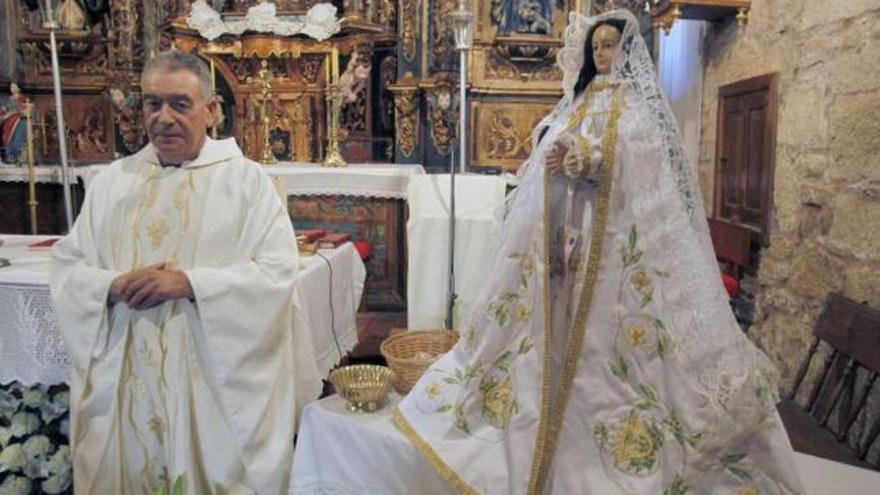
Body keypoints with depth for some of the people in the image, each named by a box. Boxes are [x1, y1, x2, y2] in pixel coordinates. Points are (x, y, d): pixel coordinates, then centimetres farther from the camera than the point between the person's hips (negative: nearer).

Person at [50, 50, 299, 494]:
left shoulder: (246, 179, -4)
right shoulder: (112, 180, 8)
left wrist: (189, 283, -21)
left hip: (216, 378, -3)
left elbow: (278, 272, -12)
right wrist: (115, 286, -13)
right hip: (123, 378, 4)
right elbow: (66, 268, 8)